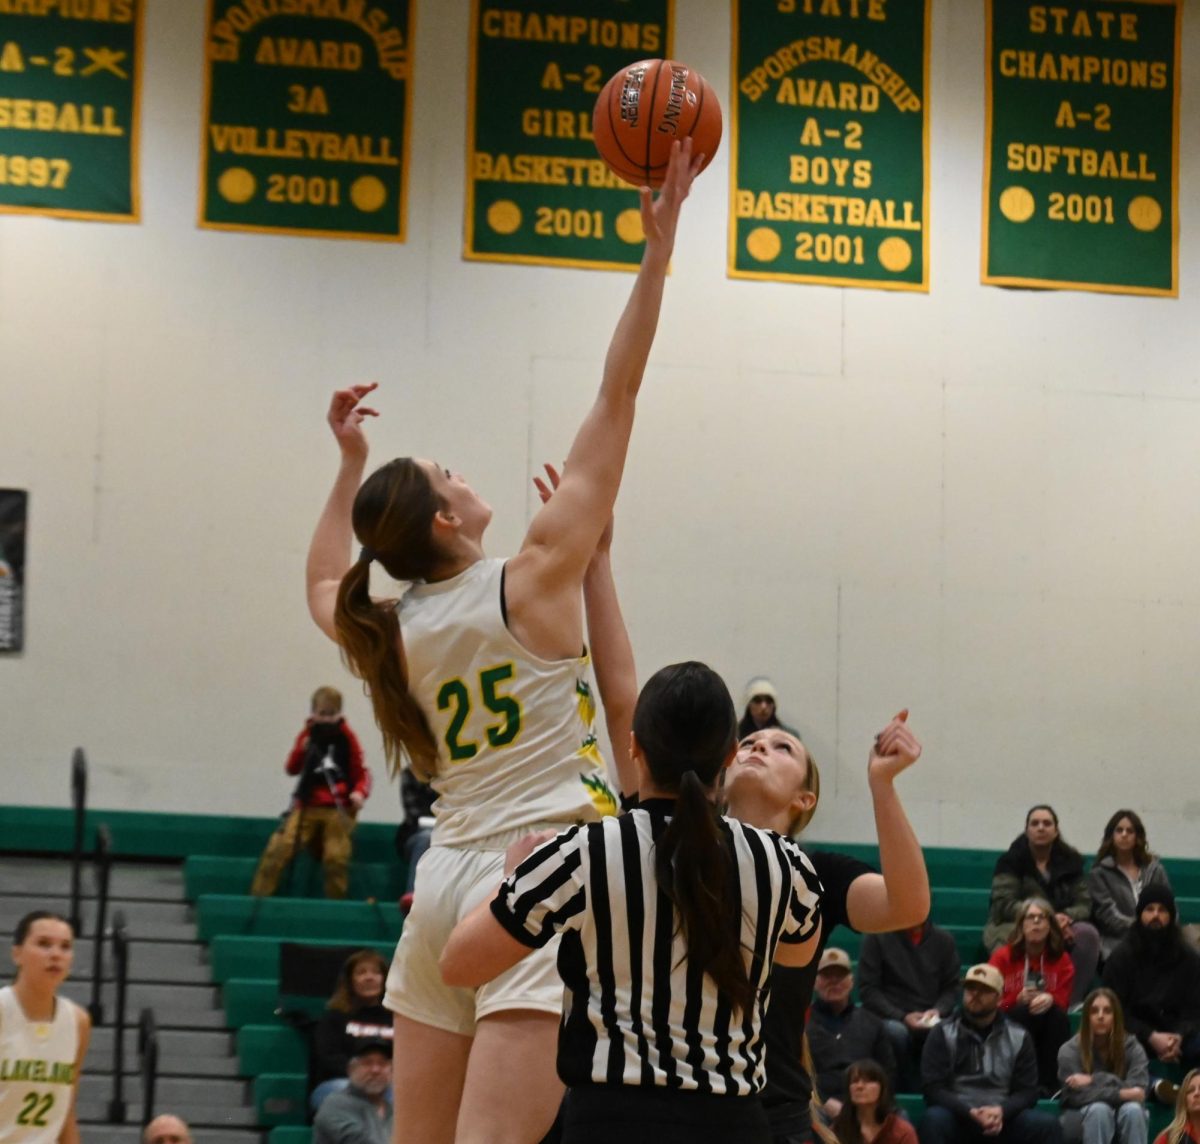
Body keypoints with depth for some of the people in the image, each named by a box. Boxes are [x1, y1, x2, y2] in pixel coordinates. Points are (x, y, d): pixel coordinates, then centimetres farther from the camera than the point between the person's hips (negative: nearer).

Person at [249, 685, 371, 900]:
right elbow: (291, 769, 9)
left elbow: (361, 773, 5)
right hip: (307, 806, 2)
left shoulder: (346, 737, 5)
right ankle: (258, 897, -10)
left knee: (336, 858, -19)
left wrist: (359, 792, -16)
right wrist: (302, 751, -10)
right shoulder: (308, 735, 11)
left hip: (338, 809, -2)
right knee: (278, 849, -15)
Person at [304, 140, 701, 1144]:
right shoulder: (534, 579, -6)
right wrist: (659, 242, -3)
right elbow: (617, 396, -5)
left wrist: (349, 465, 33)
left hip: (445, 879, 7)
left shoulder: (390, 630, 8)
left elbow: (326, 589, 35)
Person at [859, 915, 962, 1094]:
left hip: (932, 1022, 2)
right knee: (896, 1032, -38)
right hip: (890, 1019, -2)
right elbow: (868, 990, -1)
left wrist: (938, 1011, -9)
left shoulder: (943, 940, 13)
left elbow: (952, 987, 13)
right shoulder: (878, 937, 3)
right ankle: (909, 1092, -23)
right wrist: (903, 1017, -14)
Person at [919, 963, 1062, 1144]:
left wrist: (1001, 1111, -18)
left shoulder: (1018, 1037, 7)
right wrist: (971, 1113, -22)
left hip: (1004, 1117, 2)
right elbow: (933, 1089, -7)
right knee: (933, 1120, -35)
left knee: (1048, 1125, -24)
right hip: (958, 1116, -2)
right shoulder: (943, 1034, 0)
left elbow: (1027, 1091, 4)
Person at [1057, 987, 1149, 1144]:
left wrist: (1095, 1080, -22)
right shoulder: (1070, 1051, -9)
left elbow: (1138, 1091, -17)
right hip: (1082, 1118, -2)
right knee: (1099, 1110, -35)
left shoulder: (1132, 1047, -4)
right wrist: (1120, 1094, -26)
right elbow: (1079, 1095, -19)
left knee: (1132, 1109, -32)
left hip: (1123, 1118, 2)